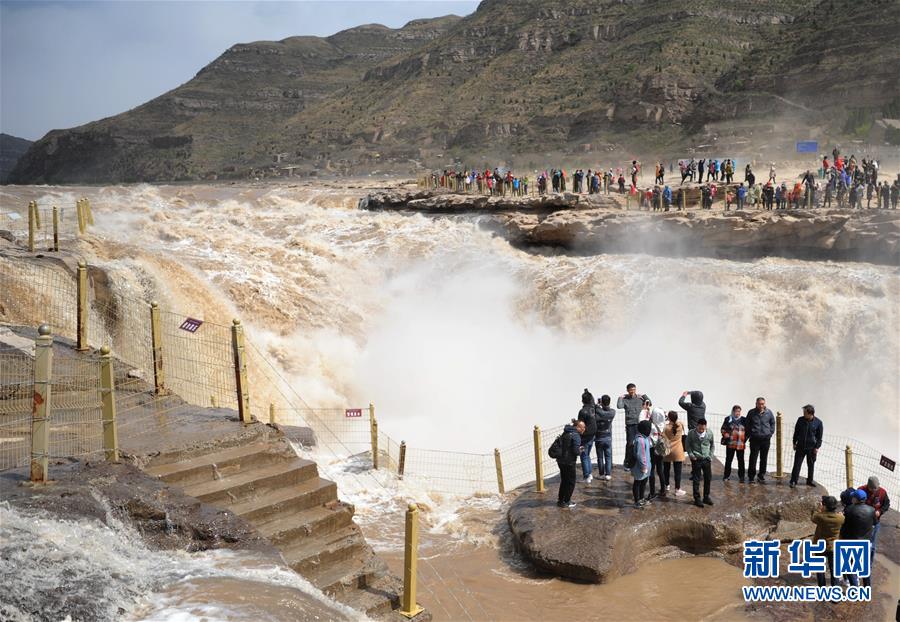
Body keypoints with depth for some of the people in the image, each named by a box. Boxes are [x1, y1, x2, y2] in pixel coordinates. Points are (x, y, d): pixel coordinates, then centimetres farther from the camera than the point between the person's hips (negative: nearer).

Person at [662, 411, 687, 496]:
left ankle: (666, 486, 33)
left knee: (666, 469, 18)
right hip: (677, 452, 0)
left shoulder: (666, 427, -14)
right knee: (677, 471, 2)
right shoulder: (680, 425, -9)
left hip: (668, 452, 0)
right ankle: (677, 490, 3)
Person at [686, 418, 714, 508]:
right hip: (696, 459, -3)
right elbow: (688, 445, 2)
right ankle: (697, 499, 11)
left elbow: (712, 445, 11)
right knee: (696, 480, 2)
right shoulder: (691, 433, -8)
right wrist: (690, 454, -11)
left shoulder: (709, 433, -2)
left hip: (706, 459, 3)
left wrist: (711, 456, 5)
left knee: (708, 478, 10)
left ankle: (706, 497, 26)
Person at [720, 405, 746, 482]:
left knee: (741, 460, 3)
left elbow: (748, 430, 11)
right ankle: (726, 476, 16)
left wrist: (745, 438, -1)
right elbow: (723, 429, 7)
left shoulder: (744, 420, 5)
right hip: (730, 443, 0)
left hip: (740, 444, 0)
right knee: (728, 460, 7)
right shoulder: (728, 419, 4)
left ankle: (741, 477, 11)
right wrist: (726, 435, -8)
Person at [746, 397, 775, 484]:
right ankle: (750, 477, 6)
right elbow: (747, 424, 9)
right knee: (753, 458, -2)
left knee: (764, 459, 8)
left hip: (766, 439, 2)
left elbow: (772, 423, 14)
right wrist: (750, 434, 2)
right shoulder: (751, 412, -2)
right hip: (755, 439, -2)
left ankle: (761, 476, 19)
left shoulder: (769, 412, 1)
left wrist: (770, 433, 7)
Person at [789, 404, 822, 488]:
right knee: (797, 464, -1)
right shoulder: (800, 420, -2)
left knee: (811, 465, 11)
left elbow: (819, 437, -2)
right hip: (800, 446, 1)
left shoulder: (818, 422, -7)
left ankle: (810, 480, 26)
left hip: (812, 448, -1)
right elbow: (796, 432, 8)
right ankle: (793, 481, 5)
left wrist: (817, 447, -6)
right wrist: (794, 443, 7)